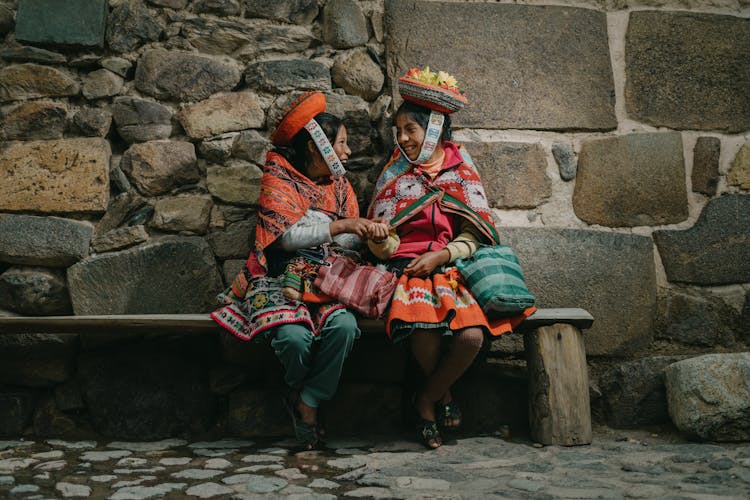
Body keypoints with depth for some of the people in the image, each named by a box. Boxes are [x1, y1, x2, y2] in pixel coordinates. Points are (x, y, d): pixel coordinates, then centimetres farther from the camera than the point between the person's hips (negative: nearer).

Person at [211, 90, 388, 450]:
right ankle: (298, 391, 3)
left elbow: (350, 240, 11)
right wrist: (339, 225, -19)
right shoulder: (277, 180, -1)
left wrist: (368, 232, -12)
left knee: (344, 326, -29)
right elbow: (289, 236, -14)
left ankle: (308, 403, -11)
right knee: (294, 336, -33)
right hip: (280, 279, -4)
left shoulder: (339, 184, 16)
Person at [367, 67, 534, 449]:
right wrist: (380, 241, -18)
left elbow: (473, 235, 5)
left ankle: (426, 400, 0)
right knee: (425, 332, -32)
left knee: (471, 336, -28)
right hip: (407, 269, -1)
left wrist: (441, 255, -11)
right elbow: (386, 245, 6)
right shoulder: (394, 174, 11)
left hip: (451, 267, 1)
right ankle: (444, 397, -1)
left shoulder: (461, 171, 11)